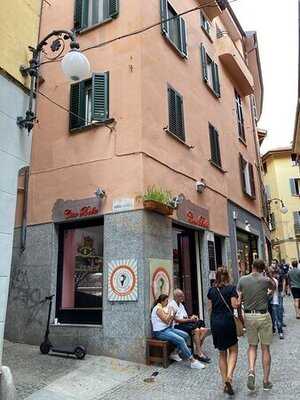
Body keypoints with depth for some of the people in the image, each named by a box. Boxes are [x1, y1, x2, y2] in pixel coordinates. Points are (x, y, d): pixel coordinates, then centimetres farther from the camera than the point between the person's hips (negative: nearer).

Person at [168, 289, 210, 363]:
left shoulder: (181, 305, 22)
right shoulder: (171, 305, -7)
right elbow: (176, 320, -14)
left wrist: (192, 318, 1)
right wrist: (189, 320, -14)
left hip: (185, 323, 9)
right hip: (177, 326, -8)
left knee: (203, 329, -12)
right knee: (196, 330, -28)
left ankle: (198, 350, -14)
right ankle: (199, 354, -20)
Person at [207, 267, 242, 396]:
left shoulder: (211, 290, 5)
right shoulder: (231, 288, -5)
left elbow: (209, 308, 8)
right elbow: (235, 305, -10)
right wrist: (239, 297, 6)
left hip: (215, 323, 3)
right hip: (227, 321, -3)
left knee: (222, 354, 15)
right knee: (233, 350, 12)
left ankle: (225, 382, 17)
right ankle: (229, 376, -8)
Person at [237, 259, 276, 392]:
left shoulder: (242, 280, -4)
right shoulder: (266, 280, -7)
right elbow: (274, 287, 16)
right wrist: (268, 274, 12)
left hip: (249, 316, 1)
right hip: (264, 316, -1)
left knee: (252, 346, 18)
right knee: (265, 348, 11)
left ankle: (251, 370, -3)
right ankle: (266, 381, 17)